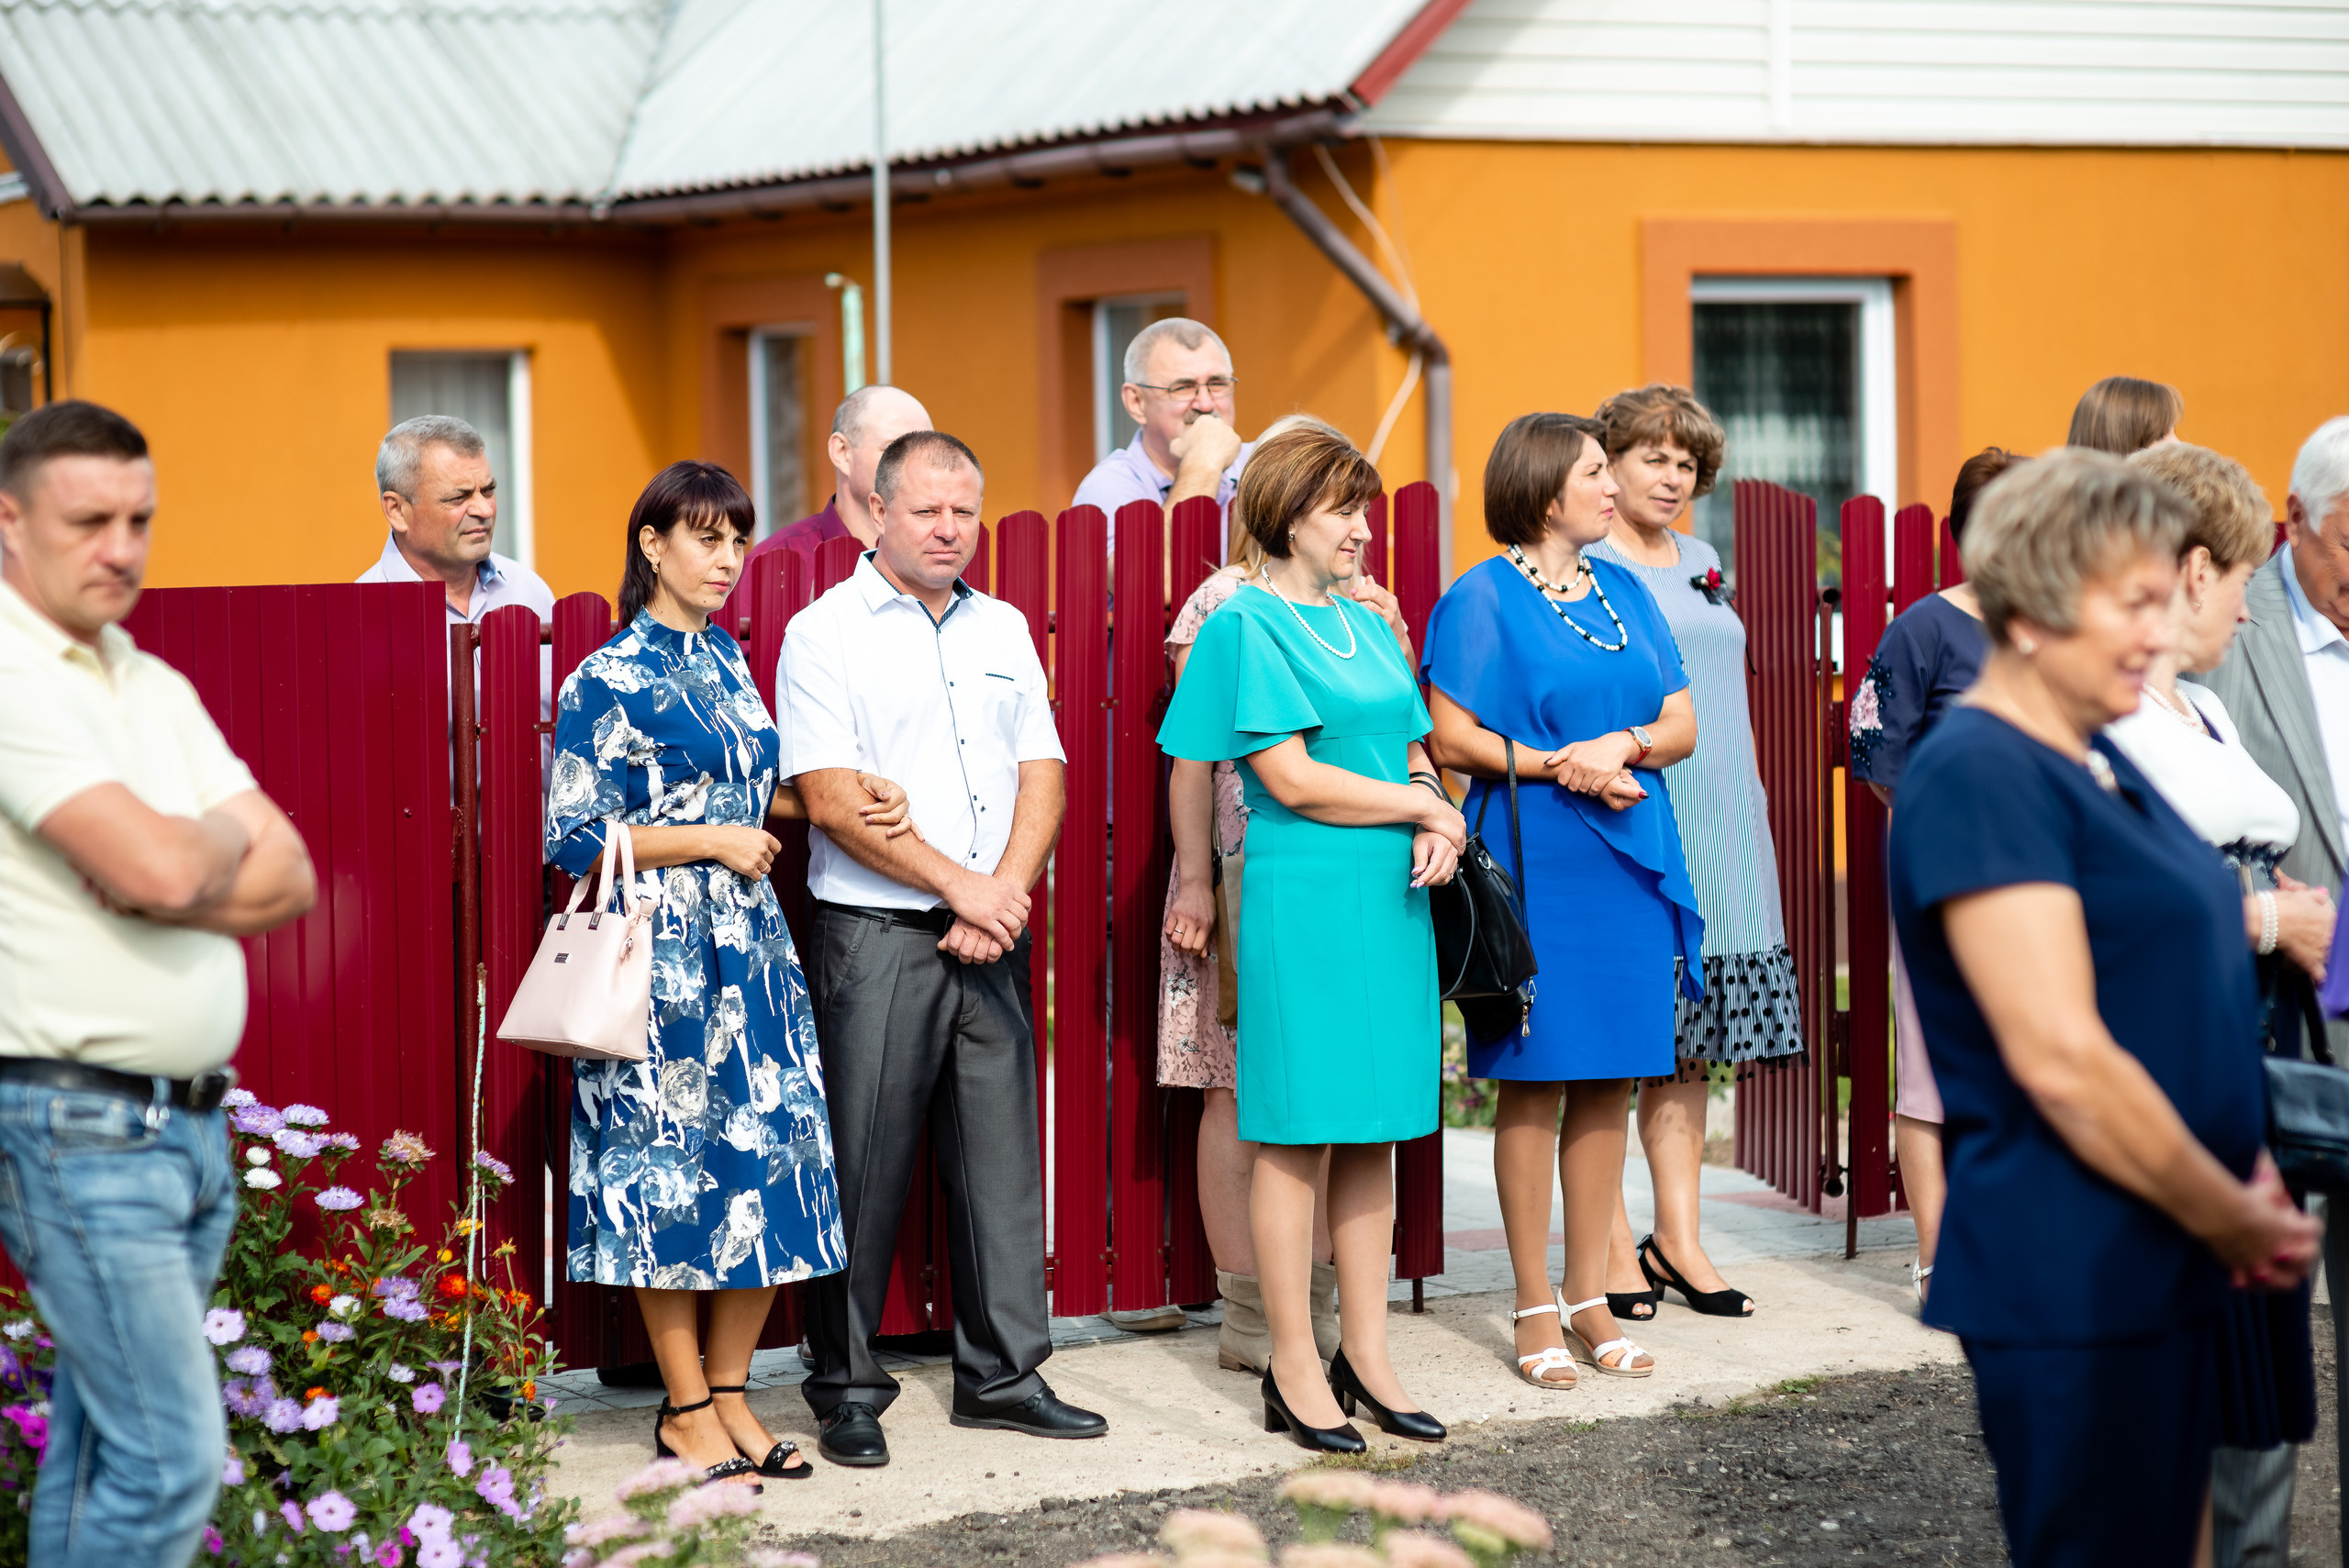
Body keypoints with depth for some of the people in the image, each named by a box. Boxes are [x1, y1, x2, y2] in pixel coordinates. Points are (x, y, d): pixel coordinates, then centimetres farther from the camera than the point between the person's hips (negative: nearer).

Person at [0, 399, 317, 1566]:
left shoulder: (156, 685, 15)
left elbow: (291, 878, 8)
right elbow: (163, 871, -23)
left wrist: (170, 868, -10)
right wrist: (225, 838, 0)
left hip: (190, 1118, 8)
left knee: (103, 1443, 12)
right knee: (171, 1454, -11)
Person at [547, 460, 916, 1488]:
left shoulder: (724, 662, 13)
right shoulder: (608, 681, -9)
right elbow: (576, 839, -11)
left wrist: (851, 795, 8)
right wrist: (714, 842, -13)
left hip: (748, 940, 7)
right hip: (663, 950, -7)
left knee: (768, 1158, 4)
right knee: (673, 1167, -2)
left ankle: (730, 1393, 15)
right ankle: (688, 1411, 8)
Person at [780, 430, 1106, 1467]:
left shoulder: (1003, 630, 14)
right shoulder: (825, 633, -3)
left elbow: (1043, 776, 10)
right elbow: (831, 799, -11)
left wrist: (1005, 895, -6)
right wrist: (959, 884, -13)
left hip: (990, 943, 5)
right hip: (876, 938, -5)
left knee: (1001, 1152, 7)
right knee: (863, 1165, -3)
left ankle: (1003, 1373, 15)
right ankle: (847, 1389, 6)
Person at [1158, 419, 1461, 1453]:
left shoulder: (1367, 628, 17)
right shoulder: (1247, 627, -6)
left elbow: (1414, 757, 17)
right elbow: (1292, 779, -13)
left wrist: (1433, 834, -4)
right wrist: (1422, 808, -6)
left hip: (1390, 902, 7)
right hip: (1301, 902, -7)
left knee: (1374, 1133, 9)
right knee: (1296, 1133, -3)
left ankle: (1365, 1354, 16)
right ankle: (1294, 1369, 3)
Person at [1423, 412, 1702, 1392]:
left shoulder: (1625, 593, 14)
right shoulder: (1484, 600, -3)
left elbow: (1682, 723, 11)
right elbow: (1449, 737, -9)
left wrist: (1623, 744, -9)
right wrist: (1557, 765, -17)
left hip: (1631, 861, 6)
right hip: (1534, 864, -6)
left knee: (1608, 1081, 8)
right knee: (1533, 1081, -2)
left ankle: (1590, 1298, 17)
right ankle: (1535, 1308, 5)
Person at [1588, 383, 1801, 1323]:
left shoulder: (1704, 566, 18)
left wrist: (1745, 814, 20)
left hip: (1716, 831, 7)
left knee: (1689, 1038, 8)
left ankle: (1678, 1238, 13)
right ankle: (1613, 1246, 0)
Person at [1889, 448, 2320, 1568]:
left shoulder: (2099, 763, 14)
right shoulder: (1980, 776, -16)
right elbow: (2061, 1060, -22)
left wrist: (2256, 1179, 5)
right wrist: (2239, 1221, -13)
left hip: (2163, 1282, 9)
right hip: (2065, 1295, -9)